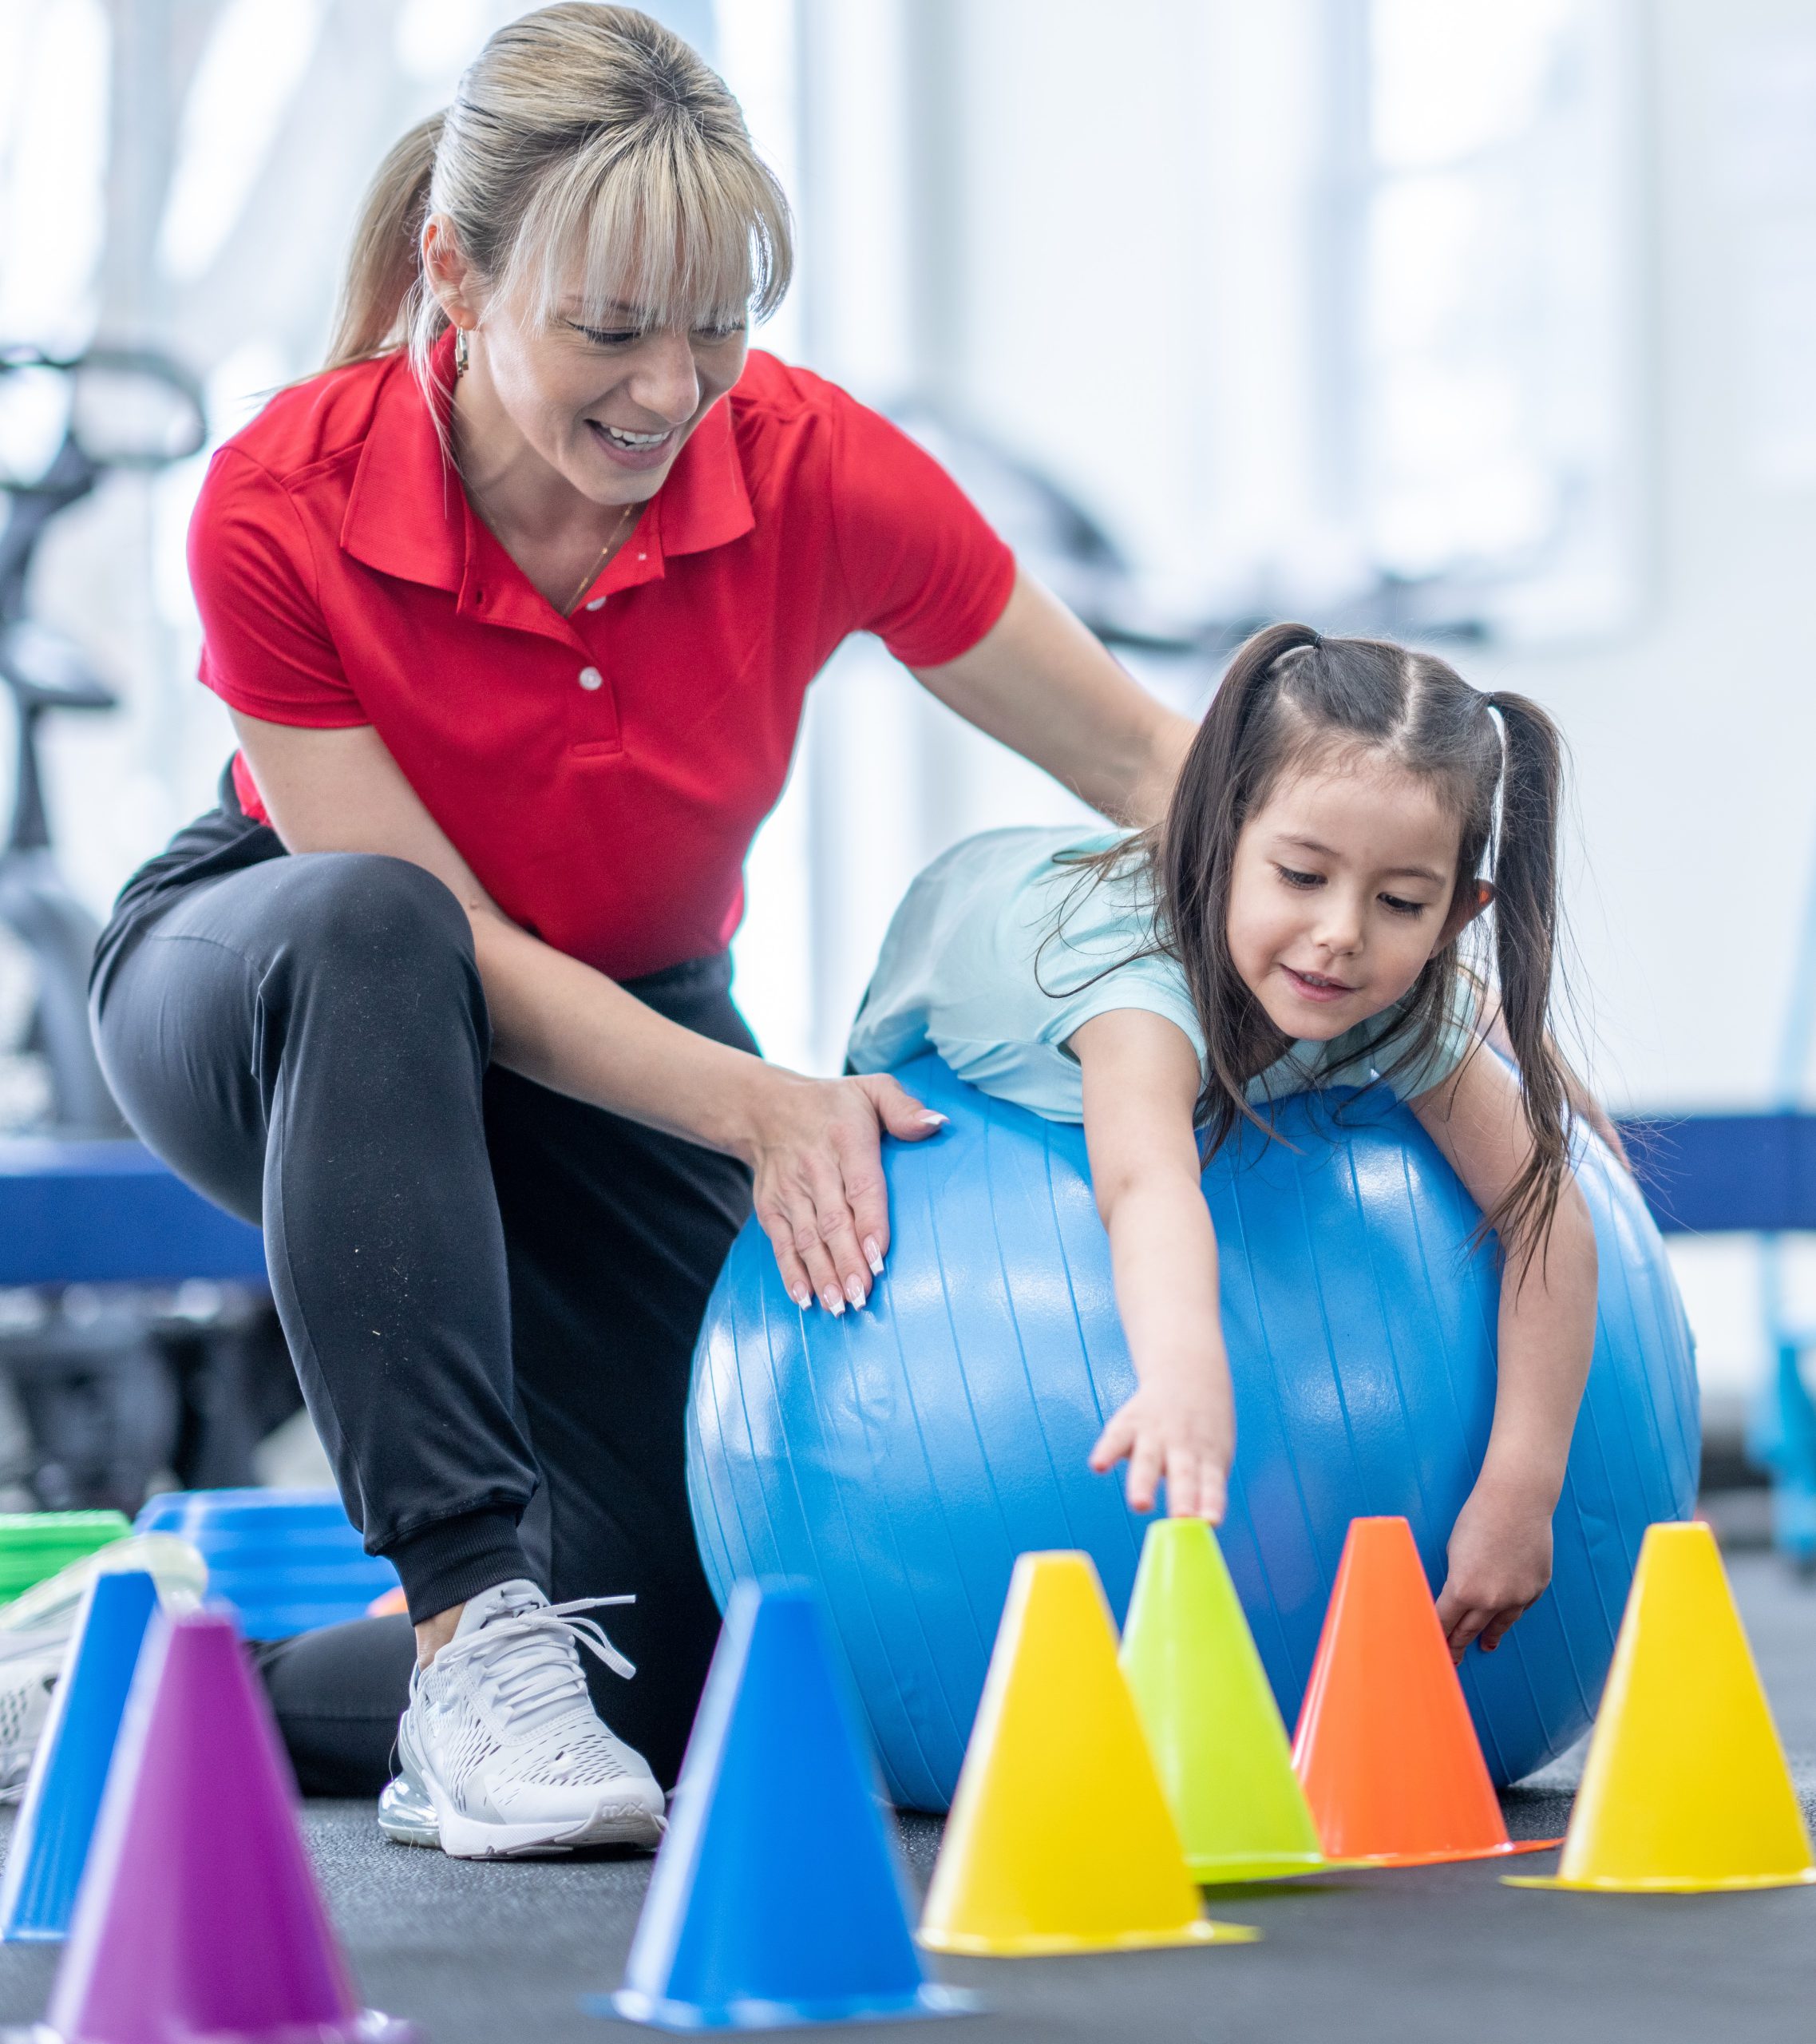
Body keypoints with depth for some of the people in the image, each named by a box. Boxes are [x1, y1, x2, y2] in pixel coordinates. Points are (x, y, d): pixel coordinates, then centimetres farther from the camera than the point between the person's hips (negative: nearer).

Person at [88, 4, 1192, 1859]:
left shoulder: (812, 472, -25)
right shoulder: (281, 510, -29)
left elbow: (1144, 763, -16)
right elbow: (434, 939, -25)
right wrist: (756, 1106, -38)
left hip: (628, 1040, 3)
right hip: (260, 998, -3)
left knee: (675, 1648, -10)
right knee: (356, 937, -42)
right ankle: (469, 1631, -38)